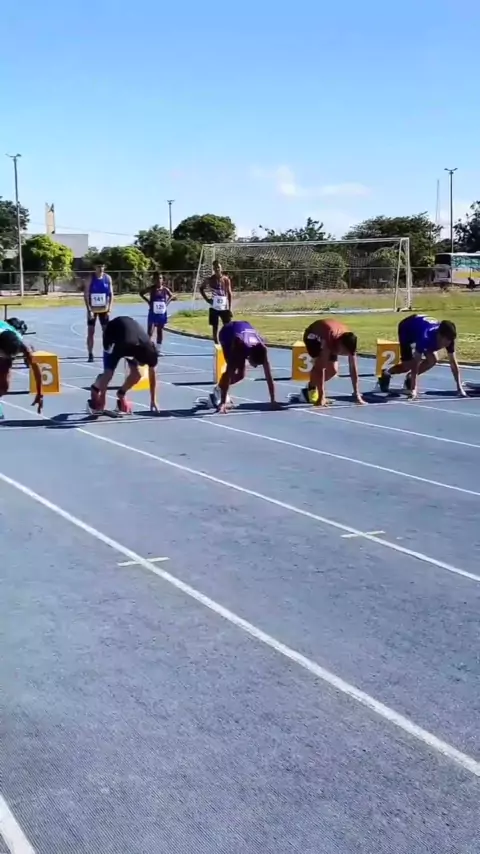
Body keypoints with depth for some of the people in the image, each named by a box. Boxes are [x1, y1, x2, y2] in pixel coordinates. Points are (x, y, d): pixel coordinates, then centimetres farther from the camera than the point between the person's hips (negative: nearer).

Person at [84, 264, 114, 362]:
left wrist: (109, 309, -5)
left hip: (104, 309, 2)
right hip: (92, 309, -2)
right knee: (90, 332, 0)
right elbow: (86, 295, -10)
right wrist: (89, 310, -16)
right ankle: (90, 354, 5)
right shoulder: (90, 278, -8)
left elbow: (111, 294, 4)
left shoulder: (108, 278, 0)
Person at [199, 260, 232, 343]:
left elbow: (229, 294, 1)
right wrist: (206, 299, 0)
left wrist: (230, 308, -4)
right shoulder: (210, 279, -1)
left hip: (224, 307, 0)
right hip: (214, 307, 0)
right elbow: (201, 288, 14)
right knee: (215, 328, 4)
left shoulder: (226, 279, -2)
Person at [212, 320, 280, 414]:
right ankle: (218, 390, 0)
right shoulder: (240, 346, -45)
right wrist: (223, 402, -48)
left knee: (240, 375, -6)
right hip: (227, 332, -4)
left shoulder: (262, 349, -36)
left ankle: (221, 389, 18)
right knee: (232, 371, -22)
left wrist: (273, 400, -30)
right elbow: (228, 375, -45)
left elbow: (269, 376, -29)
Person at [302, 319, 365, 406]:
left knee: (333, 370, -6)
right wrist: (321, 397, -50)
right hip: (313, 336, -5)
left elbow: (353, 369, -24)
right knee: (319, 365, -29)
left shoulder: (350, 342, -31)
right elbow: (321, 368, -47)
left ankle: (313, 387, 16)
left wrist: (357, 395, -26)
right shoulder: (329, 341, -46)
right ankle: (311, 390, -10)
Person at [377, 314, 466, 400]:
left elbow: (453, 363, -24)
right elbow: (415, 364, -45)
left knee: (433, 360, -12)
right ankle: (386, 374, 19)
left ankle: (410, 378, 11)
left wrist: (459, 388, -28)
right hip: (407, 328, -5)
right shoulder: (426, 337, -46)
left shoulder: (448, 338, -30)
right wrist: (414, 389, -50)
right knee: (408, 365, -11)